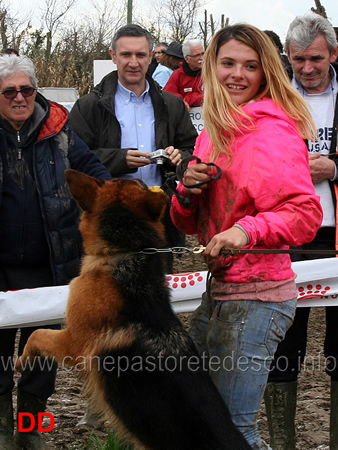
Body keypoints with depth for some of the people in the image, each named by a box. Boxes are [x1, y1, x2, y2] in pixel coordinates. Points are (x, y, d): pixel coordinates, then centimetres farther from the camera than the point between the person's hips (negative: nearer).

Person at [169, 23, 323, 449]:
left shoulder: (273, 132, -13)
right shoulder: (213, 132, 13)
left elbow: (305, 213, -18)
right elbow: (189, 223, 16)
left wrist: (247, 231, -31)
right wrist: (188, 190, -5)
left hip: (256, 297, -9)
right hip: (217, 290, 9)